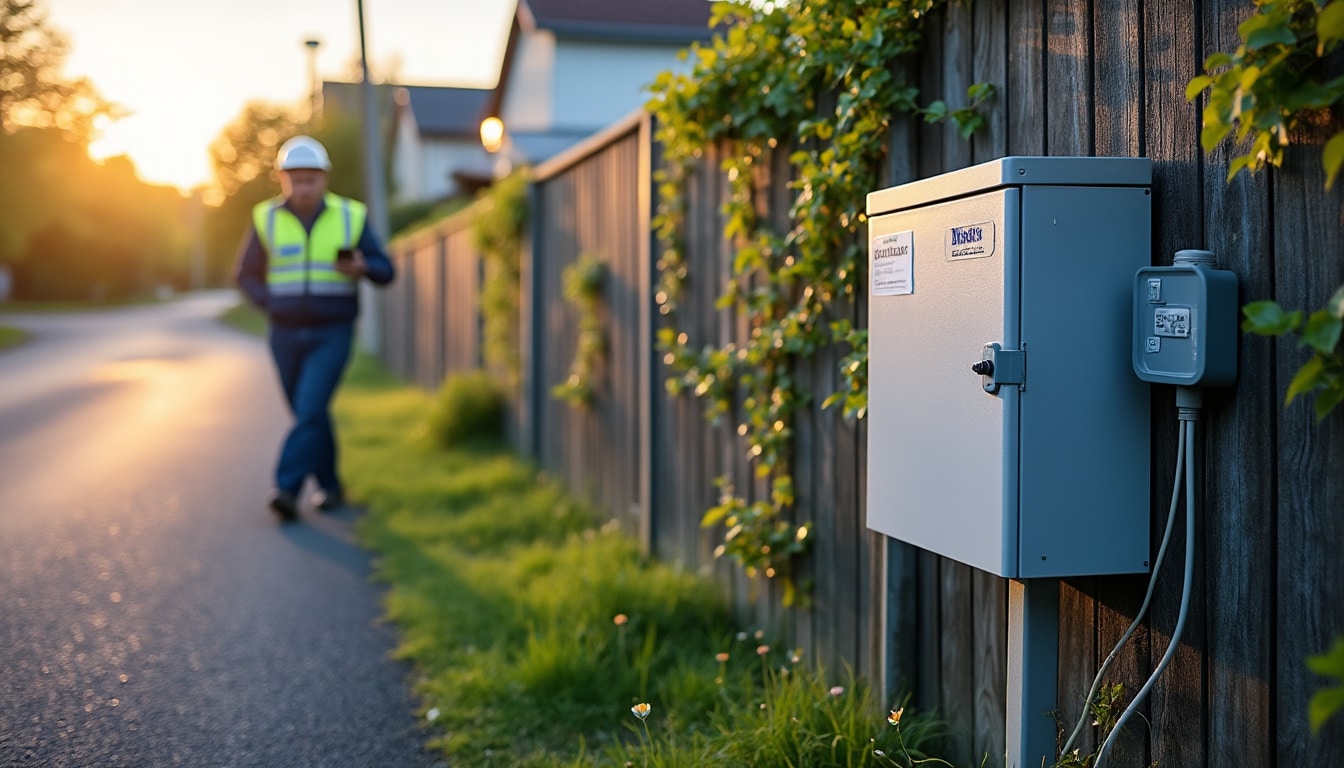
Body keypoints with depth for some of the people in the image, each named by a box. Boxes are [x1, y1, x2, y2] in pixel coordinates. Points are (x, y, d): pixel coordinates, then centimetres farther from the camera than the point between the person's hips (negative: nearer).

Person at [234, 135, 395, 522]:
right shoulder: (267, 219, -2)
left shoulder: (351, 217, -5)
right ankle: (331, 487, 26)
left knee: (310, 411, -17)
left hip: (333, 335, -2)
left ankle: (287, 490, -19)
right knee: (310, 415, 10)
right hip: (286, 336, 2)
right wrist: (271, 306, -8)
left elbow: (385, 272, -2)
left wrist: (361, 268, -24)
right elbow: (246, 274, 9)